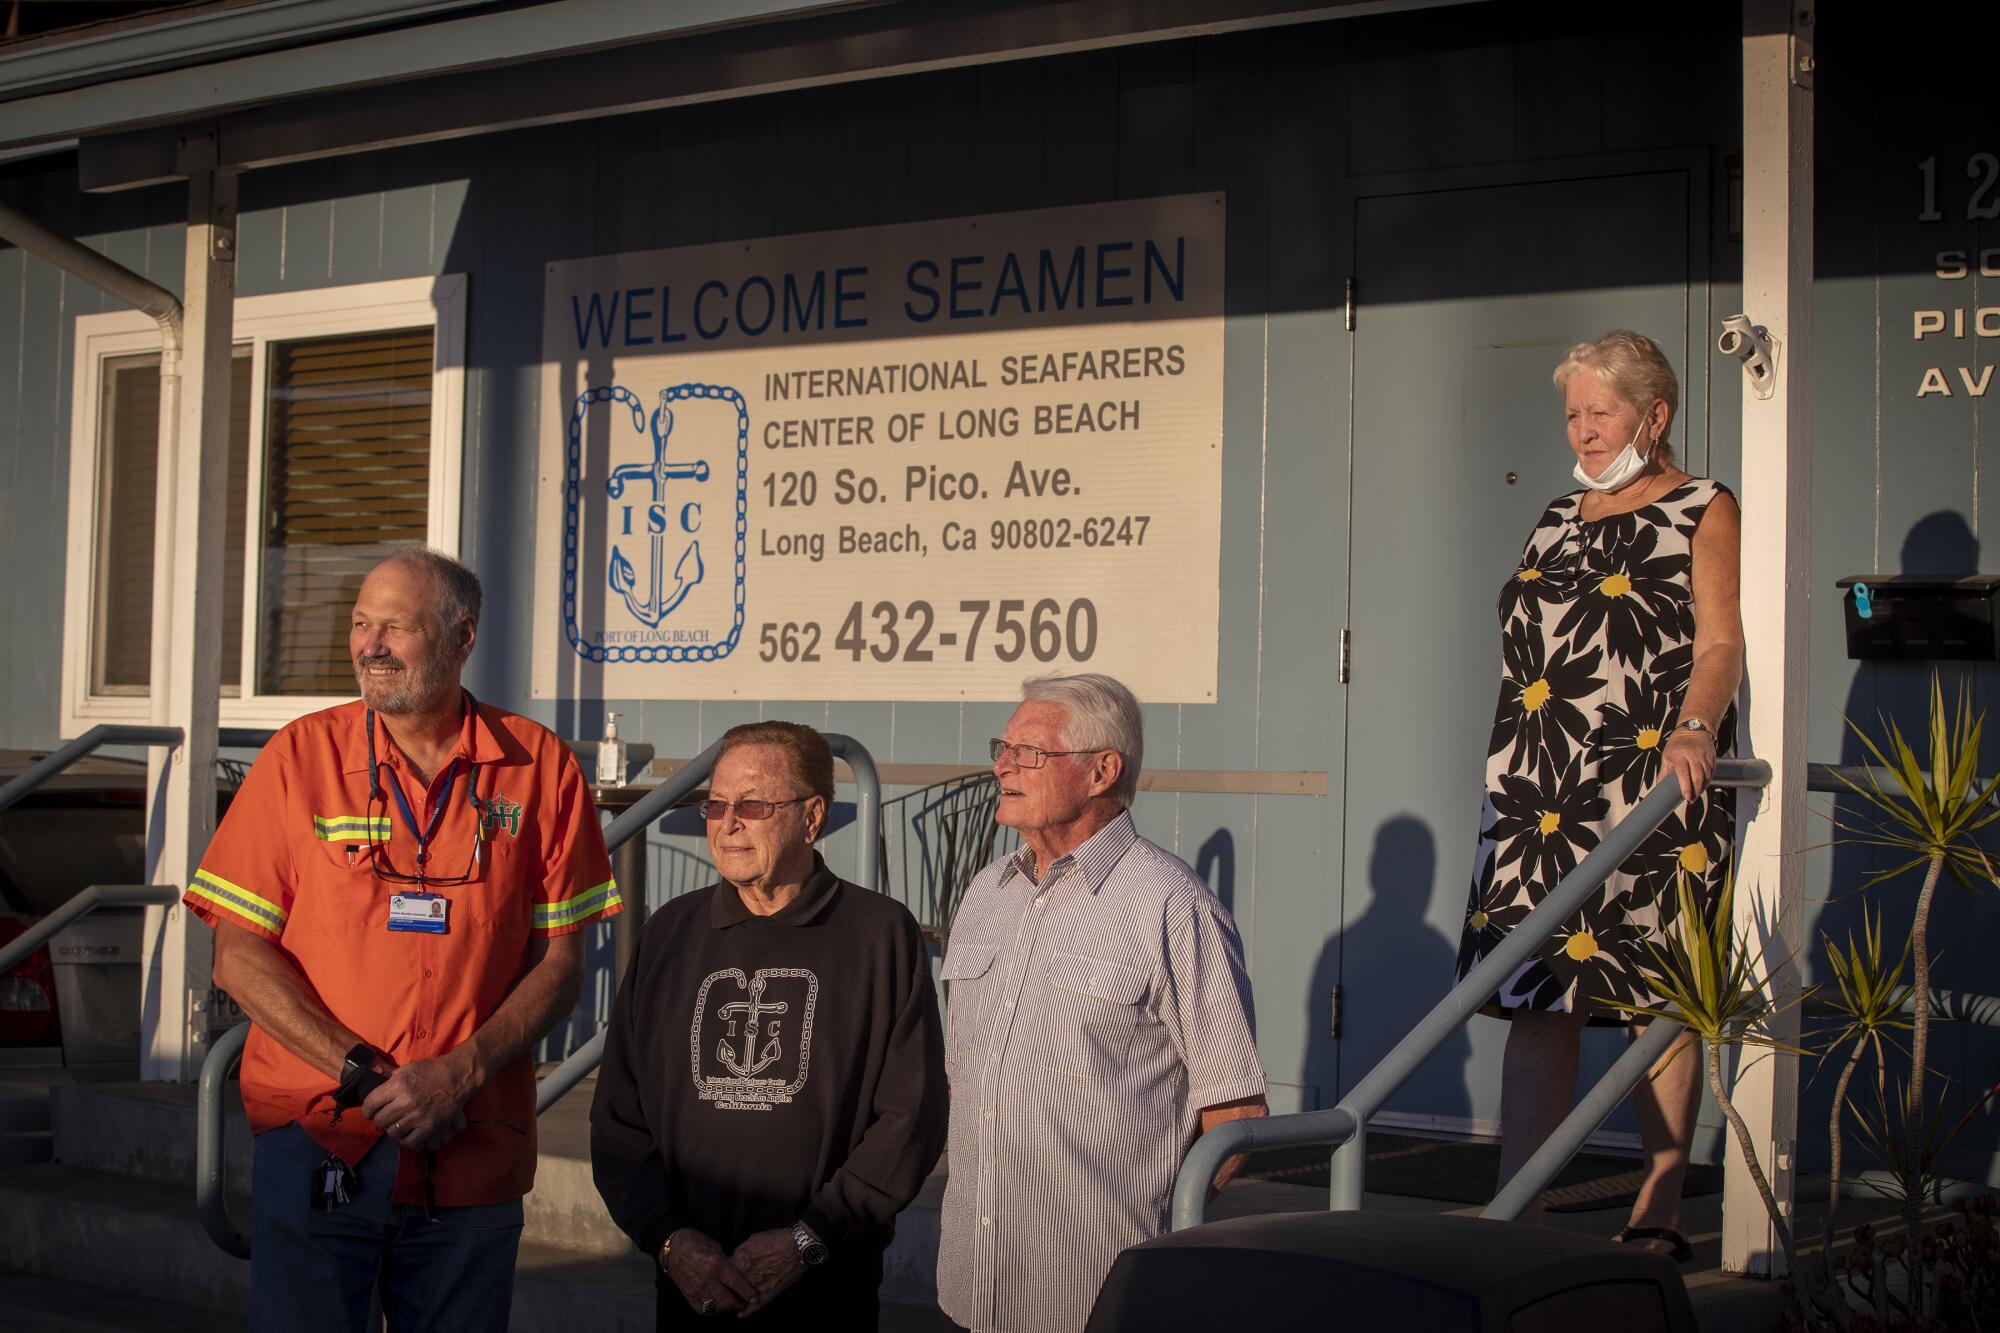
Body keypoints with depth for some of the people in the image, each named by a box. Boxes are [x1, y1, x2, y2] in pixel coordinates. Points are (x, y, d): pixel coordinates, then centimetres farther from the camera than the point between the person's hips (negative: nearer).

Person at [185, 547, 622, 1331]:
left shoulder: (539, 768, 1)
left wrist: (461, 1072, -13)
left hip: (474, 1157, 1)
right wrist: (361, 1075, -12)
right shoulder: (301, 757, 0)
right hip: (317, 1142, 0)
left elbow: (560, 964, 2)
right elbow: (238, 956, -2)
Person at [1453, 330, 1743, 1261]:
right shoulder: (1558, 519, 21)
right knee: (1536, 1001, 0)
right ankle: (1516, 1218, -1)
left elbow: (1721, 642, -9)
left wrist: (1694, 729, -26)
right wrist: (1516, 773, 17)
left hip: (1653, 790, -5)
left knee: (1663, 1000, -2)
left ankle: (1658, 1216, 6)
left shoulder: (1705, 512, 3)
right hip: (1541, 799, 5)